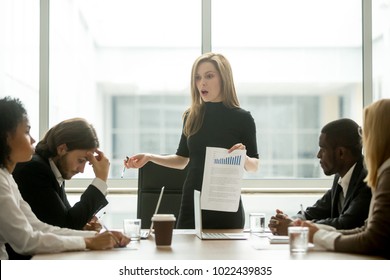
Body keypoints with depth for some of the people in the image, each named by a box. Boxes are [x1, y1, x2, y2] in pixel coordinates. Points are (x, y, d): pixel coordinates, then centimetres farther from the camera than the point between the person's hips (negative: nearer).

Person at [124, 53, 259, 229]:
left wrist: (244, 158, -21)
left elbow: (254, 166, -1)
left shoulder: (242, 118, -5)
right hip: (192, 203, 3)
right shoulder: (191, 117, 4)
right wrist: (149, 158, 2)